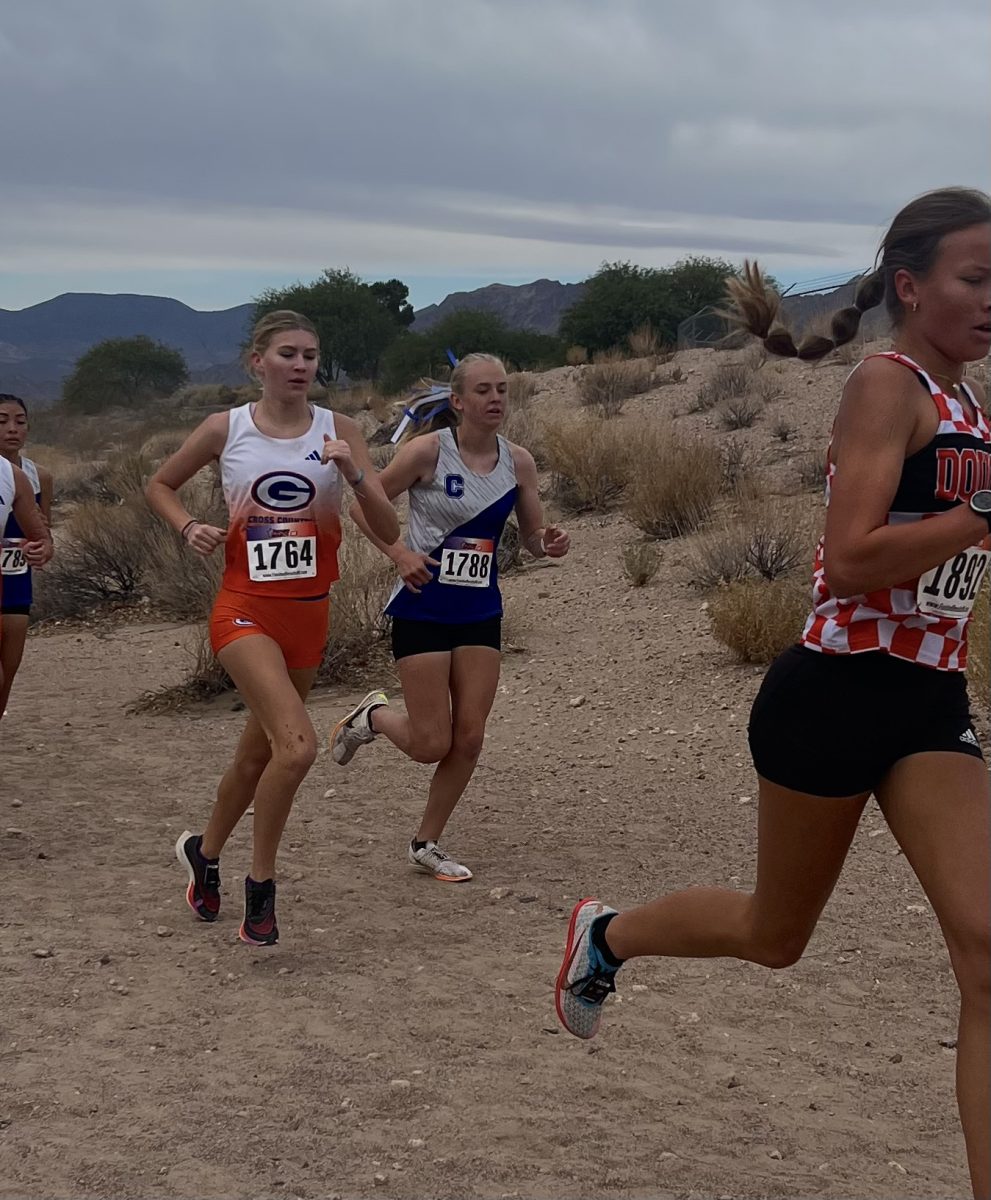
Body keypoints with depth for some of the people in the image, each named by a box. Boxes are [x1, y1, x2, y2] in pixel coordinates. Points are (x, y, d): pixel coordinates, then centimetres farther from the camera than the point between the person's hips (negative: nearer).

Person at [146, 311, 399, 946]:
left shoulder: (339, 431, 0)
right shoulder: (225, 430, -3)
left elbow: (388, 529, -5)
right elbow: (160, 484, 14)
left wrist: (354, 474, -21)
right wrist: (189, 526, -4)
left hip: (310, 614, 4)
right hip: (246, 610, -3)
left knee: (259, 752, 17)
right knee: (298, 744, -23)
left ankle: (205, 852, 43)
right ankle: (261, 883, -4)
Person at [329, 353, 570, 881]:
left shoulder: (517, 462, 0)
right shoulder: (428, 450, -13)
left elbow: (532, 537, 9)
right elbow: (363, 505, -6)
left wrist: (550, 544, -14)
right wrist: (400, 554, -18)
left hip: (480, 614, 5)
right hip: (423, 610, -5)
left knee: (468, 739, 3)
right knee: (432, 744, -4)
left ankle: (426, 844, 22)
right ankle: (373, 715, 30)